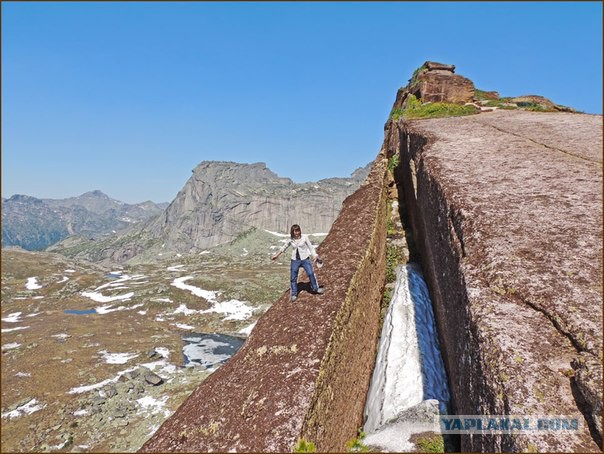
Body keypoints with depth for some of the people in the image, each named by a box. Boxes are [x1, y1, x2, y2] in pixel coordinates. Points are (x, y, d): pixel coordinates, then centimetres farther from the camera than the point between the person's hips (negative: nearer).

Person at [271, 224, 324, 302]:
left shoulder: (304, 237, -6)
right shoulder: (290, 240, 1)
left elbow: (310, 247, -1)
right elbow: (284, 247, 16)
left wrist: (315, 255, -11)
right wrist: (276, 255, 18)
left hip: (305, 259, -2)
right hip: (295, 260, 2)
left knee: (311, 274, -11)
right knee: (293, 277, 3)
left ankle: (316, 288, 13)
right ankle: (294, 294, 19)